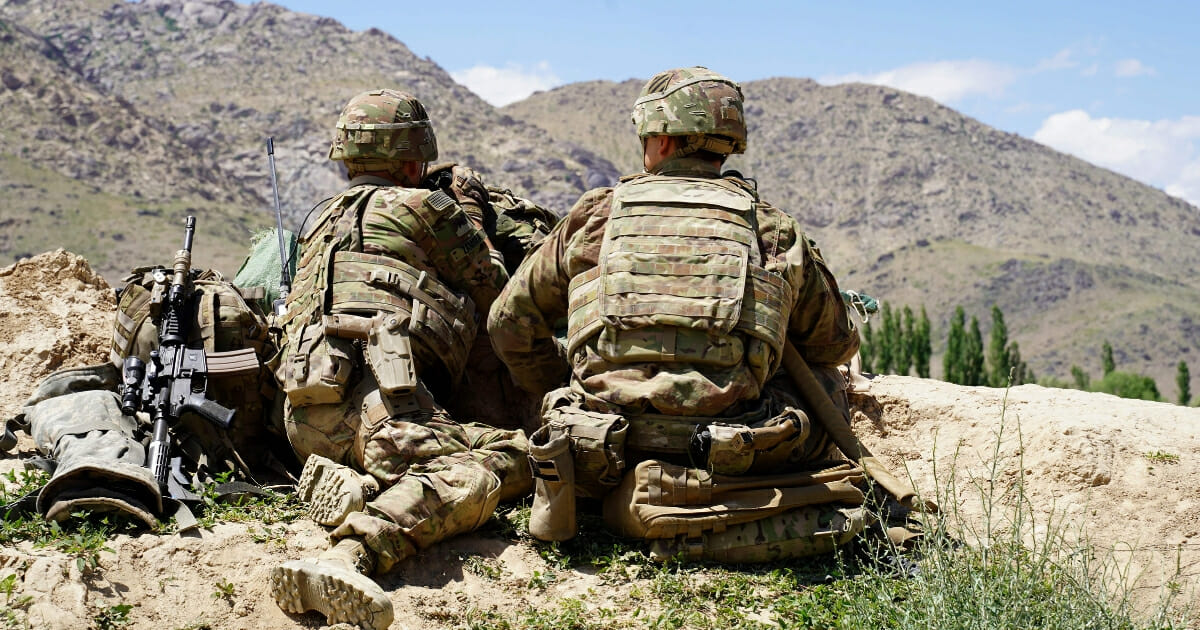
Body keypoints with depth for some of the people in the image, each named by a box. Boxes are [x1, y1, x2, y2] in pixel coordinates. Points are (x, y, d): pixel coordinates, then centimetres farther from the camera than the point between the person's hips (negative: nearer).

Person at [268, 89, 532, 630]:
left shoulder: (324, 221, 33)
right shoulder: (425, 206, 12)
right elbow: (493, 291, 19)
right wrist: (469, 216, 36)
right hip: (372, 396, -8)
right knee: (481, 469, -28)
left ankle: (346, 483, -15)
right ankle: (349, 557, -49)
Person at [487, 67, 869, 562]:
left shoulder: (595, 215, 11)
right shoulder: (774, 230, 10)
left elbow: (510, 324, 20)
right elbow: (835, 344, 25)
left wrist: (565, 391, 37)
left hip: (603, 460, 1)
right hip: (726, 456, 0)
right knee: (824, 382, 25)